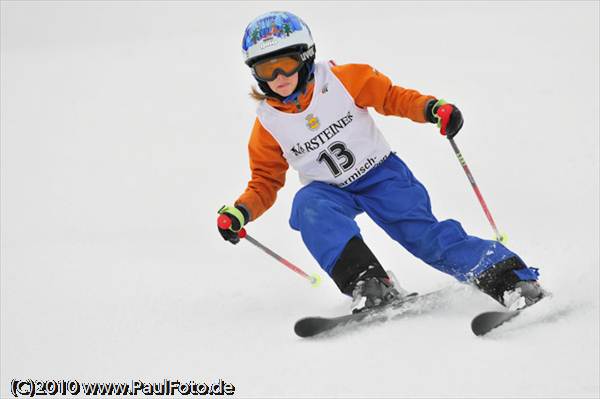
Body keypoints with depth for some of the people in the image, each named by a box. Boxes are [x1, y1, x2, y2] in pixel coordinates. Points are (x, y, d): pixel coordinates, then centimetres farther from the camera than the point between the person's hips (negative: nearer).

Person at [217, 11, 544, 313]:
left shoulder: (341, 80, -12)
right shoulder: (268, 124, -6)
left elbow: (391, 97, -5)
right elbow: (265, 182, 1)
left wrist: (431, 108, -23)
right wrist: (241, 212, -18)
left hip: (379, 172, -1)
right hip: (329, 191, 1)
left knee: (422, 232, -19)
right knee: (308, 207, -33)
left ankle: (510, 277, -21)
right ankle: (367, 284, -42)